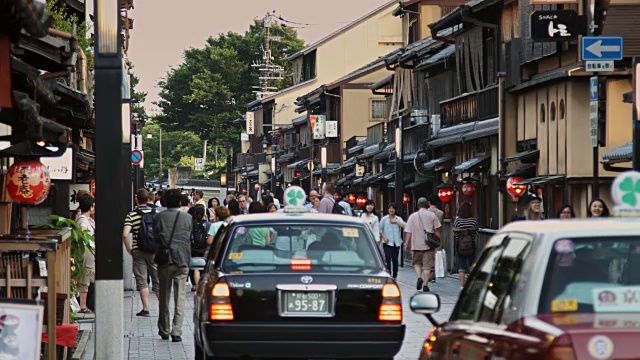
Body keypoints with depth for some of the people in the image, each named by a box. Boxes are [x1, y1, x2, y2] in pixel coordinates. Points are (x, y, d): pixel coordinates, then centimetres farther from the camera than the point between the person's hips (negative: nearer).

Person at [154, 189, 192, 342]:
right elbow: (189, 238, 11)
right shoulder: (187, 218, 2)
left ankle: (164, 330, 20)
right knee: (180, 298, 0)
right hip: (182, 260, 0)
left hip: (164, 261, 0)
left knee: (164, 297, 12)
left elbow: (155, 236, 3)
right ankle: (176, 332, -8)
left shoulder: (159, 217, -3)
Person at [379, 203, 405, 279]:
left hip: (396, 242, 2)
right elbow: (380, 229, 9)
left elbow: (404, 226, -7)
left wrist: (396, 221, -10)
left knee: (395, 259, 5)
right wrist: (383, 236, -5)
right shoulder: (384, 219, 7)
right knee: (388, 258, -15)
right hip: (387, 242, -2)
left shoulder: (399, 219, 9)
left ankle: (394, 276, 15)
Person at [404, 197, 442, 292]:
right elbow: (436, 230, 1)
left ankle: (419, 277, -7)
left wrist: (406, 244, 4)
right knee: (427, 265, 3)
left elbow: (409, 232, 0)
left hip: (416, 244, 0)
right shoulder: (432, 215, 2)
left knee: (417, 263, 16)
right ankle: (425, 284, -2)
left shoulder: (413, 216, 2)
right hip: (429, 245, 0)